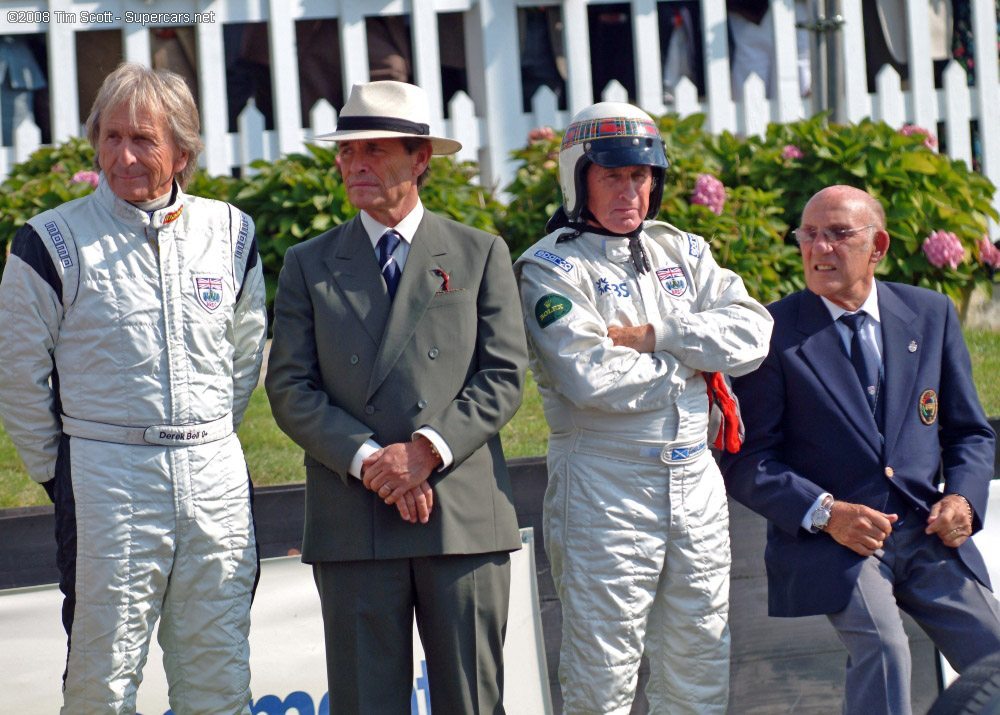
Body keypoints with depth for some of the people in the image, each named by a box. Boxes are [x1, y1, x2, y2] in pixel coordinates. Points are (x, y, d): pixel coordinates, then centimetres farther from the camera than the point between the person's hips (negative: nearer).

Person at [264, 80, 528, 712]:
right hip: (352, 527, 1)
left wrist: (428, 449, -13)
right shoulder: (309, 266, 11)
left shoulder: (481, 255, 10)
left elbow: (505, 374, 1)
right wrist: (369, 461, -12)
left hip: (466, 517, 0)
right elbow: (290, 389, 2)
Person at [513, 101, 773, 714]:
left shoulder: (683, 252, 13)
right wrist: (693, 364, -6)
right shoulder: (553, 267, -4)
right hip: (605, 490, -6)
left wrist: (653, 335, -13)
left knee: (701, 665, 11)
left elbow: (753, 332, -2)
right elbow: (592, 379, -18)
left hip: (695, 477, 6)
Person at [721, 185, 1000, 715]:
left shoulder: (931, 314, 9)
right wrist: (824, 512, -18)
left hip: (927, 534, 4)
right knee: (881, 645, -27)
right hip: (828, 538, -4)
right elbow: (745, 462, -5)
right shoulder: (774, 333, -4)